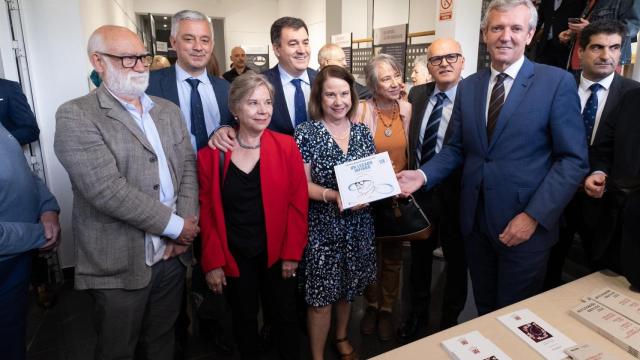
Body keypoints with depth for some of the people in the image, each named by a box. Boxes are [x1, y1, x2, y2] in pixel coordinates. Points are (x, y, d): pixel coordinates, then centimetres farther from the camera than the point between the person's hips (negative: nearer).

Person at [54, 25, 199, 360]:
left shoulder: (169, 110, 9)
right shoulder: (75, 116, -11)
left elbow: (188, 167, 5)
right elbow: (107, 189, -21)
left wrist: (185, 227, -9)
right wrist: (175, 225, -16)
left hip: (172, 254, 5)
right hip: (119, 264, -4)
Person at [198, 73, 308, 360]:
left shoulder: (286, 146, -7)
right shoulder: (211, 154, -7)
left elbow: (298, 202, -5)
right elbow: (206, 211, -3)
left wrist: (292, 252, -8)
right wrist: (212, 262, -5)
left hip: (277, 252, 0)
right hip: (234, 256, 0)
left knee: (286, 315, 17)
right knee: (244, 319, 18)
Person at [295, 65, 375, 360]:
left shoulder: (362, 132, 3)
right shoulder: (306, 133, -10)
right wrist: (334, 195, -25)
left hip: (357, 224, 5)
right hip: (322, 226, -4)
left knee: (348, 288, 20)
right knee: (321, 295, 5)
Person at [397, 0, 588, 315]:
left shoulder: (557, 82, -7)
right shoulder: (467, 87, 7)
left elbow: (573, 159, -9)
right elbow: (456, 148, 8)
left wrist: (534, 215, -17)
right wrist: (423, 175, -10)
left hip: (526, 223, -4)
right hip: (475, 220, 4)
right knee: (484, 309, 20)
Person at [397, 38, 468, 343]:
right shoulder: (417, 94, 2)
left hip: (454, 194, -4)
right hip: (419, 191, 5)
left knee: (456, 261, 17)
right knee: (419, 256, 21)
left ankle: (450, 321, 40)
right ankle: (417, 314, 45)